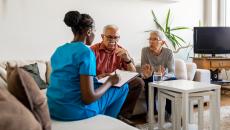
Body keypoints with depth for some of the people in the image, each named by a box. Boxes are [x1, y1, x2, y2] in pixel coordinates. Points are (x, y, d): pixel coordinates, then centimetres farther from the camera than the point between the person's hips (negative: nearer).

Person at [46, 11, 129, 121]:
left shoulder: (59, 50, 6)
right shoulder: (86, 52, -18)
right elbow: (88, 98, -22)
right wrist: (110, 82, -6)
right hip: (74, 111, -8)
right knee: (123, 87, 10)